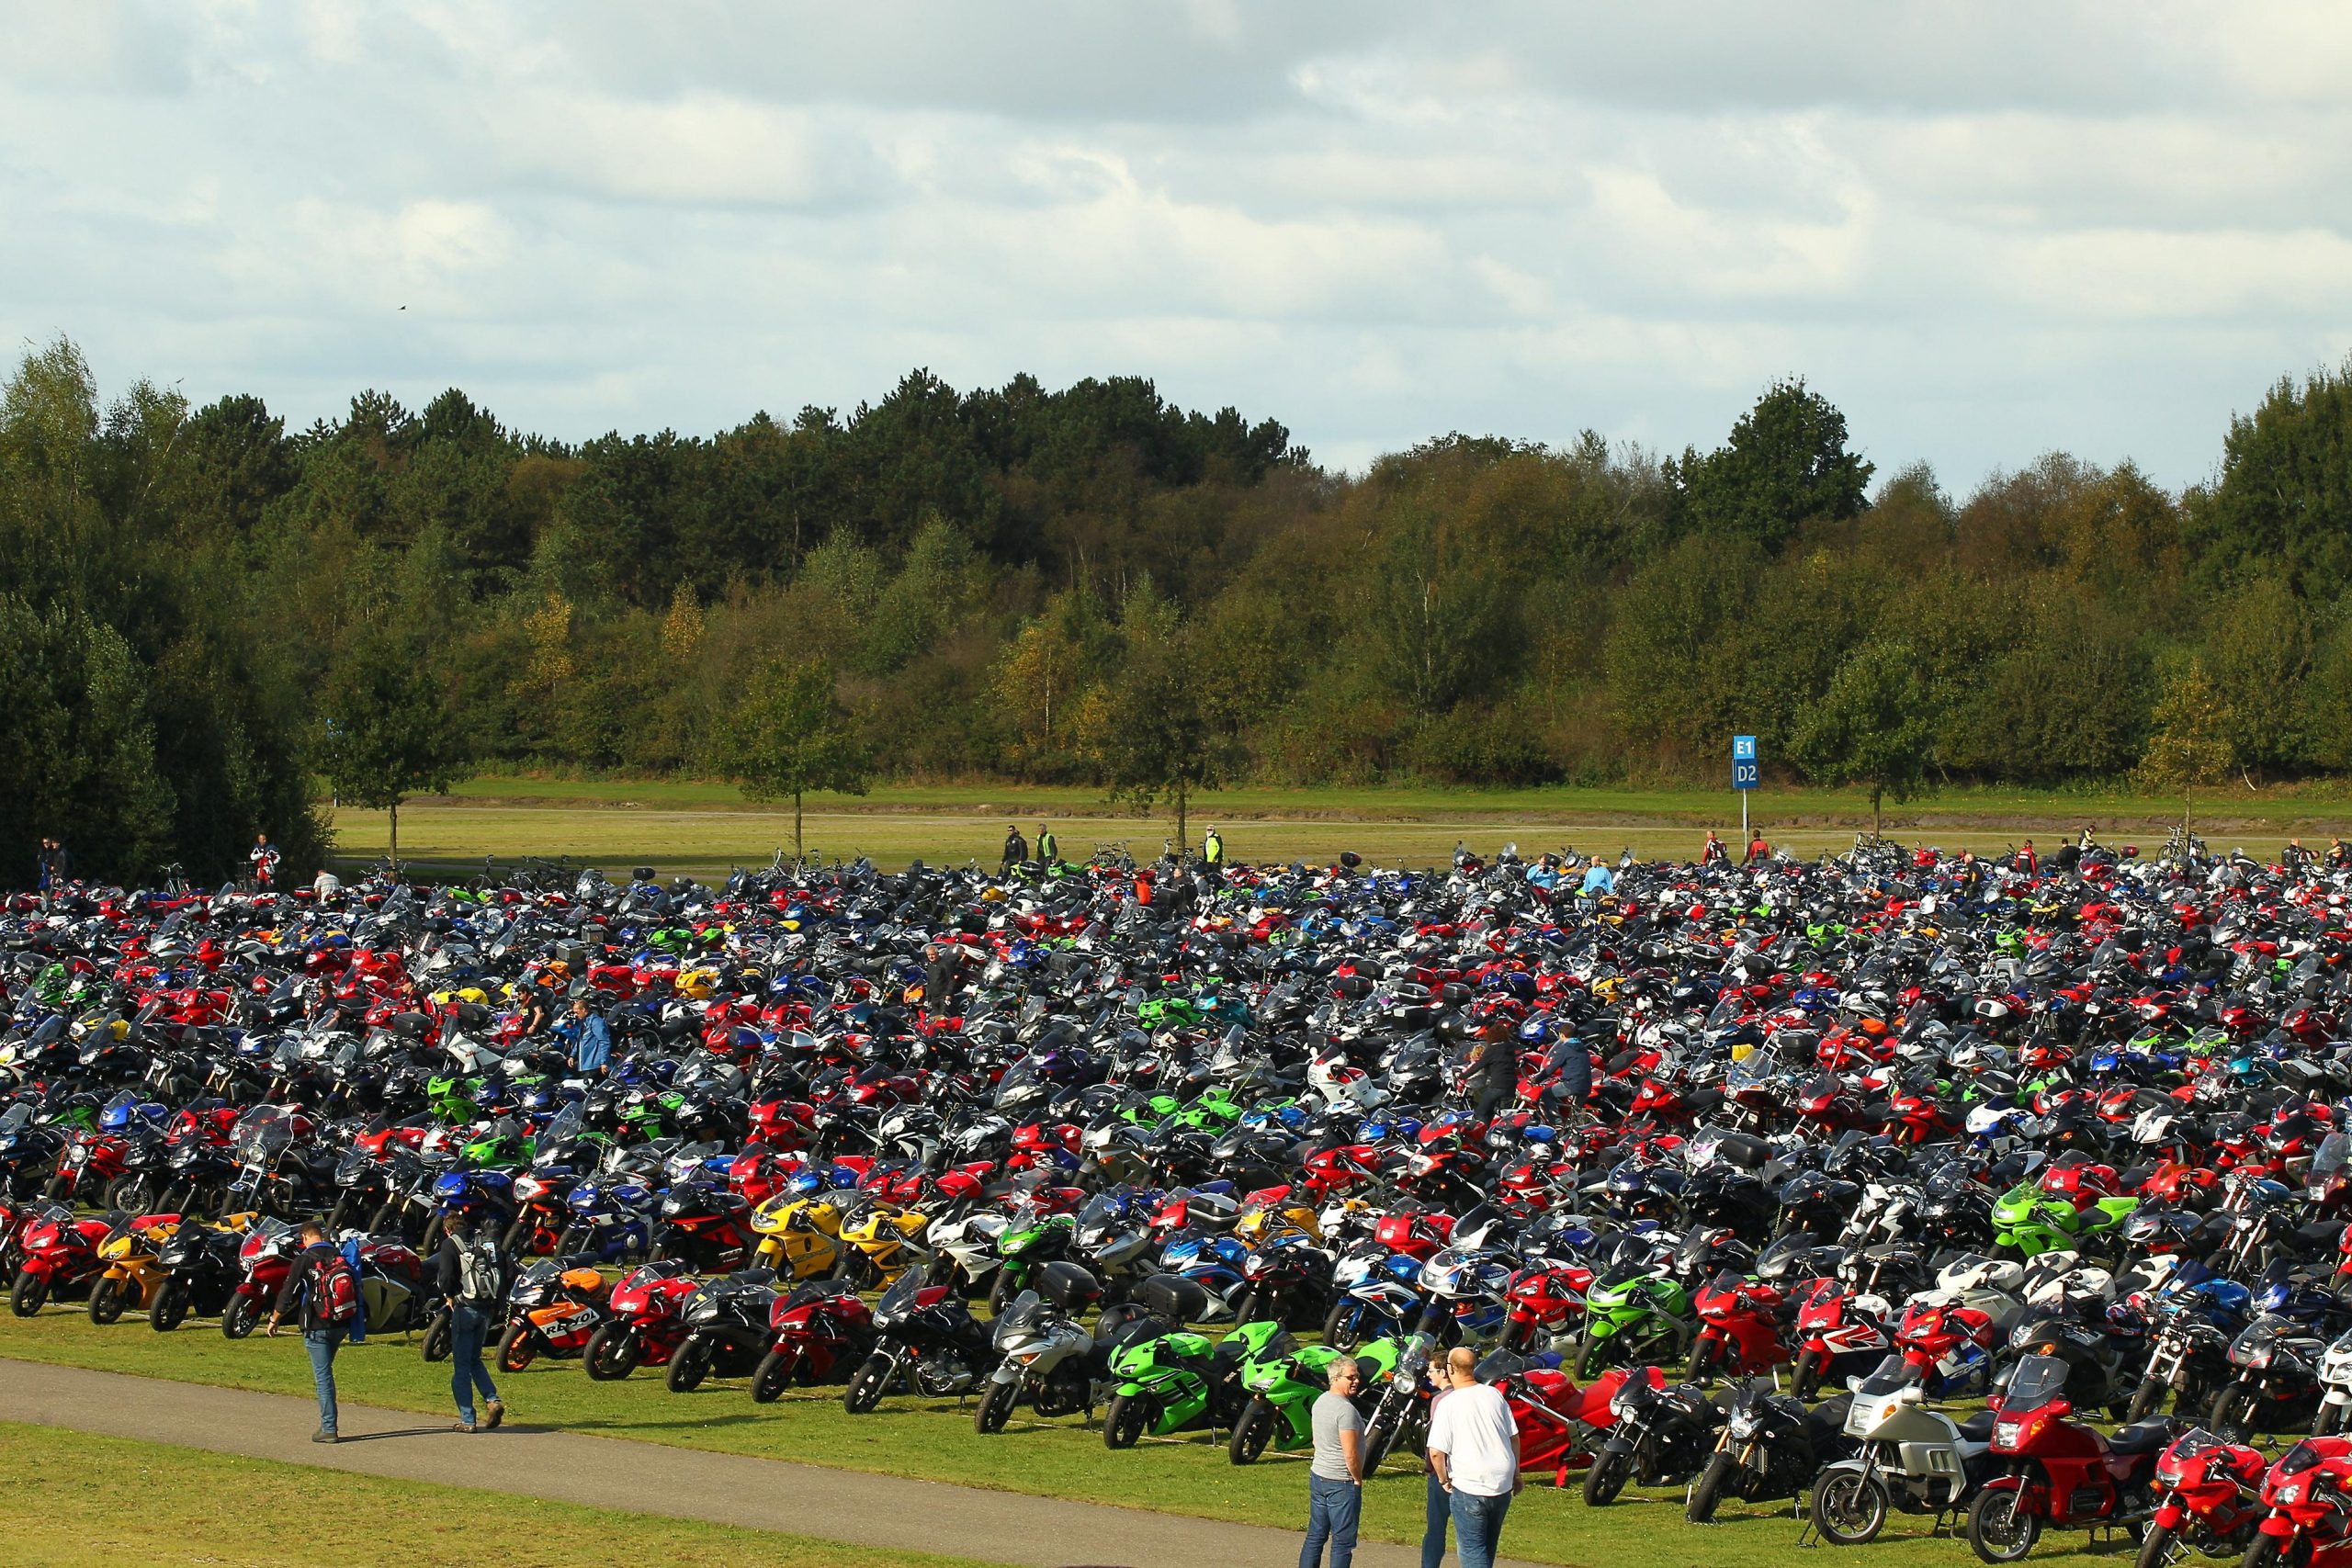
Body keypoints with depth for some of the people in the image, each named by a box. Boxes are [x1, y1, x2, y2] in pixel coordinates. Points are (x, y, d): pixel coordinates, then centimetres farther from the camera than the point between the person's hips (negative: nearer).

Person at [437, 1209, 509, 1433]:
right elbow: (510, 1272, 3)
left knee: (461, 1365, 2)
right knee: (474, 1360, 20)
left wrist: (449, 1295, 4)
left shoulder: (451, 1244, -3)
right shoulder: (490, 1242, 11)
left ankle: (467, 1420, 0)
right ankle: (492, 1399, -1)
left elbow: (446, 1277, -16)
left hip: (465, 1307, -5)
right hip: (488, 1310, 5)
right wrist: (497, 1295, 14)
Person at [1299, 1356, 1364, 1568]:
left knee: (1315, 1537, 13)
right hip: (1342, 1483, -9)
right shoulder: (1346, 1410, -21)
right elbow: (1350, 1454, -23)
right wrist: (1358, 1479, -7)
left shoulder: (1320, 1401, 7)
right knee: (1342, 1542, -1)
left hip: (1317, 1477, 9)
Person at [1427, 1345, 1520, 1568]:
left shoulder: (1449, 1405, -13)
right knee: (1488, 1546, 21)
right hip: (1502, 1483, 5)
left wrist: (1444, 1479, 0)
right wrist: (1515, 1474, 20)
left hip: (1468, 1487, -5)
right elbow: (1515, 1437, 8)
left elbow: (1436, 1452, -17)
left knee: (1472, 1548, 0)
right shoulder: (1495, 1395, 1)